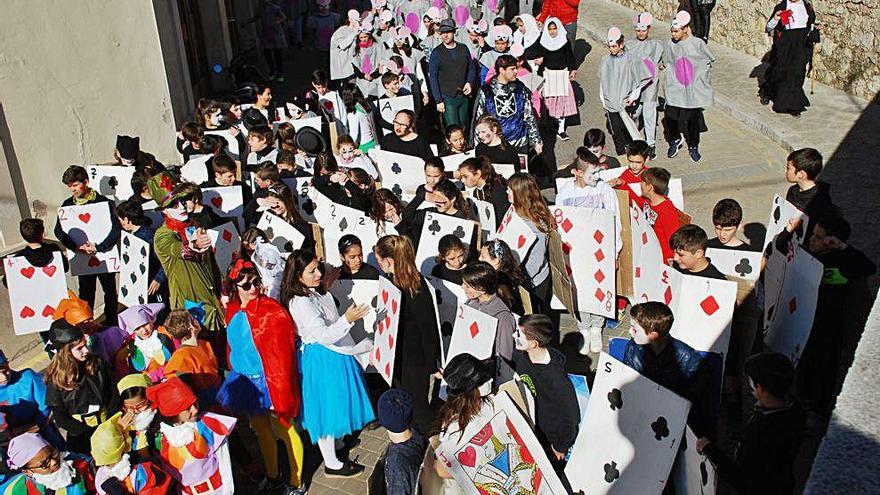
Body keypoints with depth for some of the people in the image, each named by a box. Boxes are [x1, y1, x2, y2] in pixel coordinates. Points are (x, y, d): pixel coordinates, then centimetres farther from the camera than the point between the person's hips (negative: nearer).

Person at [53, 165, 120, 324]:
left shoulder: (103, 202, -13)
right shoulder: (68, 204, 0)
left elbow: (115, 229, -18)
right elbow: (59, 231, -2)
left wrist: (98, 248, -25)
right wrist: (75, 247, -18)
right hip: (82, 257, 3)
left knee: (110, 291, 12)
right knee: (85, 293, 9)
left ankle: (112, 323, 28)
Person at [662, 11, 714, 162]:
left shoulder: (697, 43, -9)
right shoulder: (668, 44, -3)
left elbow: (708, 62, 5)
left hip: (693, 89, -1)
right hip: (675, 88, 1)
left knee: (693, 119, 7)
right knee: (670, 117, -7)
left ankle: (693, 147, 28)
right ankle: (675, 140, 23)